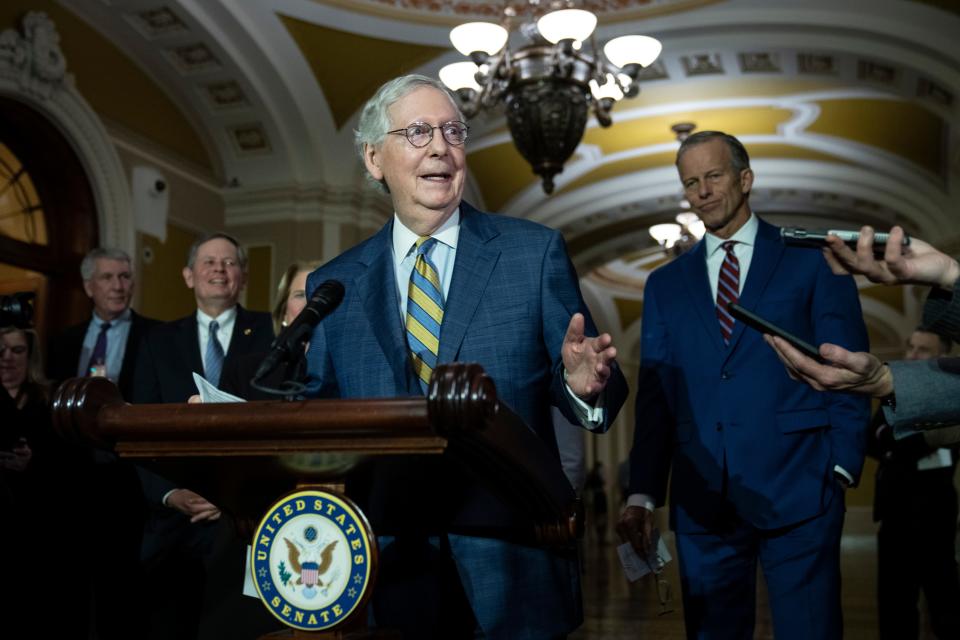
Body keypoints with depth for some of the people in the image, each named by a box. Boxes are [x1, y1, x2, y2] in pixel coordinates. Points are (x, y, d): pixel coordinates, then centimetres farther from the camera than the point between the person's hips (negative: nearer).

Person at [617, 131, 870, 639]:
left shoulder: (813, 260, 5)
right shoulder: (666, 284, 14)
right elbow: (655, 394, 9)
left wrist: (842, 467, -8)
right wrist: (643, 492, 1)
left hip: (799, 491, -3)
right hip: (702, 499, 3)